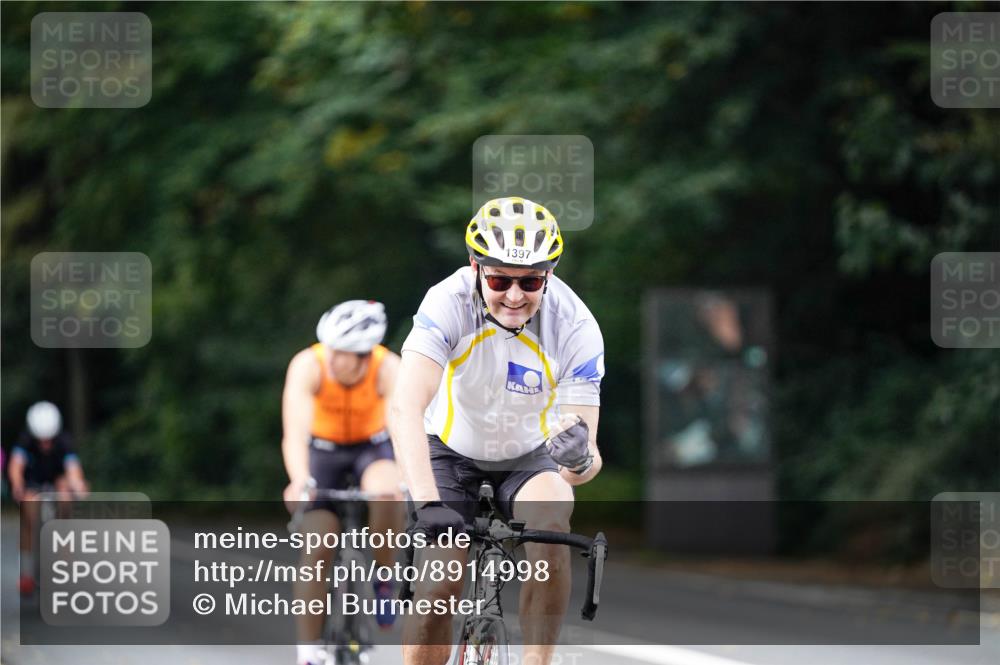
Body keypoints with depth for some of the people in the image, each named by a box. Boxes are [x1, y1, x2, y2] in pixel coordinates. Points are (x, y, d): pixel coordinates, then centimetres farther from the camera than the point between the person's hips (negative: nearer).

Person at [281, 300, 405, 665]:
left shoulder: (387, 368, -29)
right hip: (323, 450, 0)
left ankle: (383, 582, -11)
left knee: (387, 494, -35)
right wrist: (300, 482, -58)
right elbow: (295, 433, -40)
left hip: (372, 447, 0)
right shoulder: (308, 366, -30)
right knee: (316, 552, -12)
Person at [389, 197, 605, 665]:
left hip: (529, 457, 1)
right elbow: (405, 409, -41)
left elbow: (586, 456, -26)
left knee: (551, 529, -31)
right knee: (440, 586, -18)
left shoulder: (575, 327, -26)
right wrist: (428, 503, -54)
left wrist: (581, 460, -52)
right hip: (451, 451, -1)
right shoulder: (448, 303, -30)